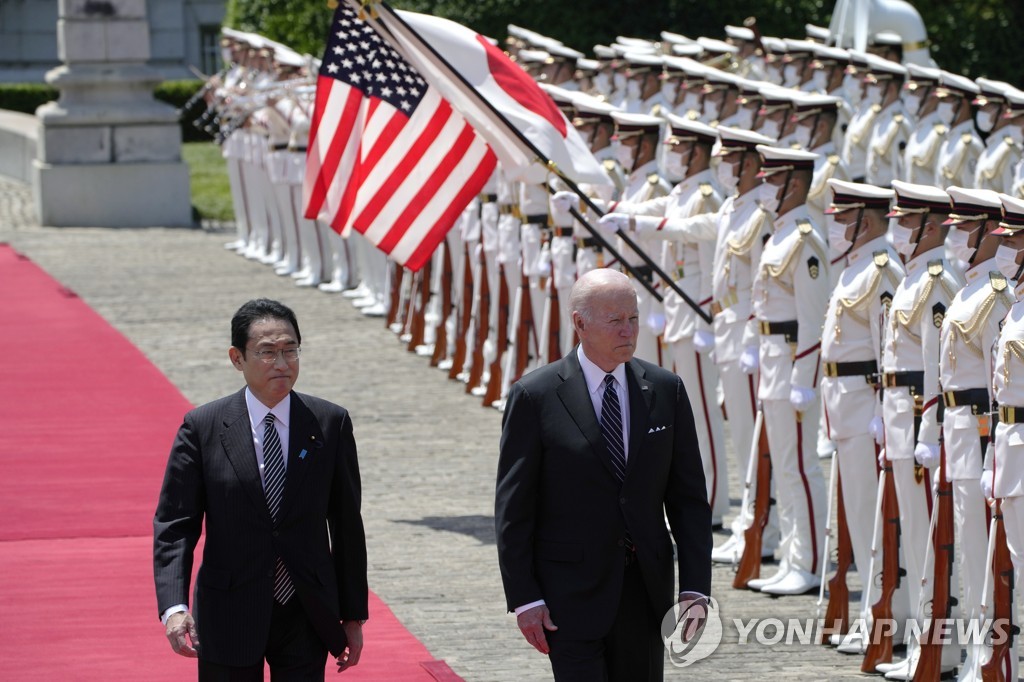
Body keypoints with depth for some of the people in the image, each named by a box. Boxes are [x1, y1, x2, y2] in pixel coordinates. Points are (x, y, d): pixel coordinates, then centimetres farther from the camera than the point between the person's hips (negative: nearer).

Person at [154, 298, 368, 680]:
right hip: (230, 616, -1)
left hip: (306, 616, 1)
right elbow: (173, 524, -6)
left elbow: (346, 524, 4)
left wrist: (353, 615, 5)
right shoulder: (203, 427, -4)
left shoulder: (330, 423, 0)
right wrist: (173, 607, -20)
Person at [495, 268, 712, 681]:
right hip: (570, 596, -4)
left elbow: (689, 497, 6)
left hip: (645, 591, 4)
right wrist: (524, 599, -9)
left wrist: (695, 587, -3)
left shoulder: (665, 390, 5)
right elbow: (513, 508, -4)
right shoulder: (535, 396, -6)